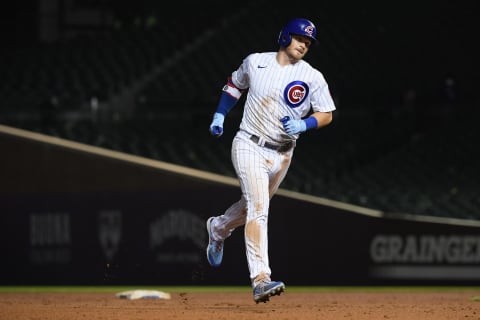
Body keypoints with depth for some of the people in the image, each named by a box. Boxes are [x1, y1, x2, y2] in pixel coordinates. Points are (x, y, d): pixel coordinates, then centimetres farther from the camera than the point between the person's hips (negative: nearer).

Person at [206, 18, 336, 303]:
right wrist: (220, 116, 9)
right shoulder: (255, 62, -1)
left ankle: (219, 229, 54)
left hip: (281, 155, 3)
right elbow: (235, 84, 17)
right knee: (258, 208, -20)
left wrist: (303, 125, -19)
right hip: (249, 146, -3)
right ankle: (260, 280, -30)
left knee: (255, 206, 19)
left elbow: (326, 115, -1)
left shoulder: (312, 78, -3)